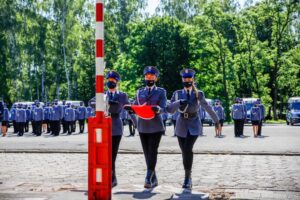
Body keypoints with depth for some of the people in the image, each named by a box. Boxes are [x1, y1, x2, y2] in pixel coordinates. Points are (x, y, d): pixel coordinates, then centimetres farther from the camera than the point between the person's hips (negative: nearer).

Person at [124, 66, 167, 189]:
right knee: (147, 153, 5)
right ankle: (154, 179, 14)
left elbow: (163, 108, -7)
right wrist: (130, 108, -12)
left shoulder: (161, 92, 4)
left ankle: (148, 179, -10)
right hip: (142, 126, 4)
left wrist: (158, 109, -30)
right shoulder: (139, 92, 15)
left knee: (152, 153, -10)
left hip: (155, 126, -4)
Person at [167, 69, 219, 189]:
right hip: (181, 125, 3)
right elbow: (170, 110, -5)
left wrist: (216, 120, 20)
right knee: (185, 151, 8)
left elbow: (207, 107, 10)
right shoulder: (177, 94, 2)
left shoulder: (199, 94, -2)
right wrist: (179, 103, -24)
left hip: (194, 126, -2)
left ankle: (187, 177, -14)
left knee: (188, 149, -23)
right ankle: (188, 178, 25)